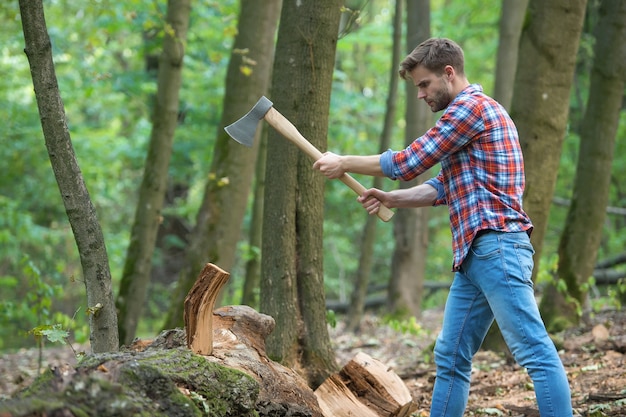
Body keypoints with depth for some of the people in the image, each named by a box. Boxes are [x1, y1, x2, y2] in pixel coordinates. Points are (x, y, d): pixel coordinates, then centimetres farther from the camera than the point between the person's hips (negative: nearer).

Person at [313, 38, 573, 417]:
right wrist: (390, 199, 14)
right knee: (451, 359, 9)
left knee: (535, 352, -13)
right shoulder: (471, 112, 25)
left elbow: (408, 163, -7)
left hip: (497, 247, -11)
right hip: (474, 255, 11)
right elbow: (443, 187, 27)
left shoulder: (472, 105, -7)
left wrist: (344, 164, 4)